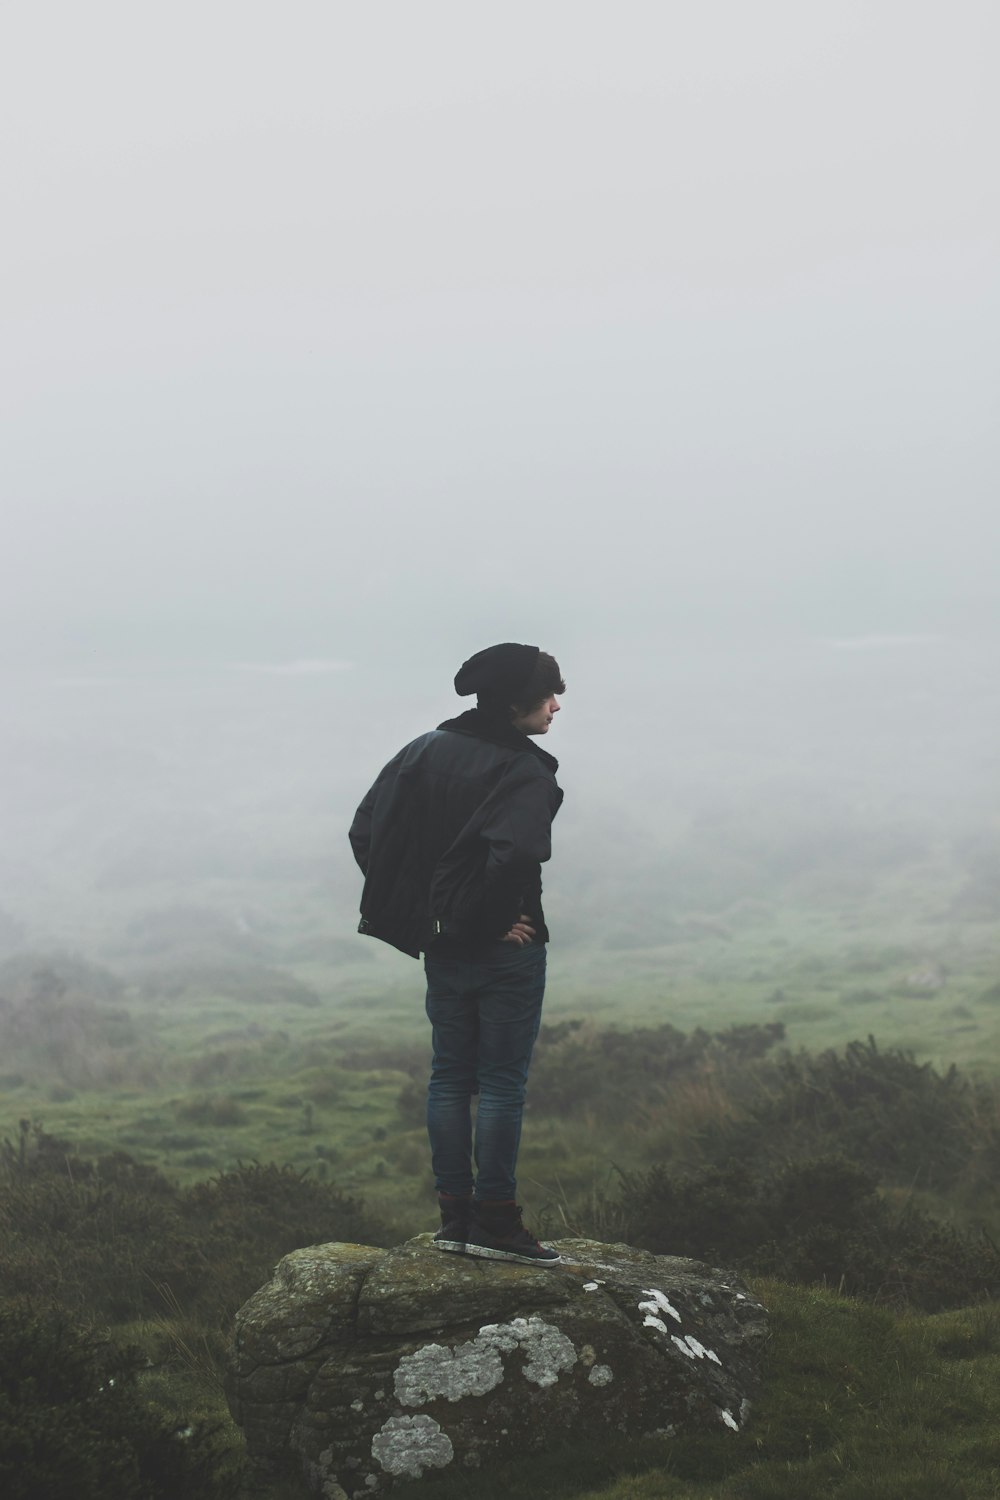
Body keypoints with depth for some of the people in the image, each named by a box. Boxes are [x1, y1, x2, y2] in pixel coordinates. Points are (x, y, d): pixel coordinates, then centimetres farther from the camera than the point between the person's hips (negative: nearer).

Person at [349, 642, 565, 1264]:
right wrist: (497, 918, -16)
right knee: (502, 1082, 1)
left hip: (442, 948, 6)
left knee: (449, 1077, 12)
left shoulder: (426, 751, 5)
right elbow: (514, 852, -33)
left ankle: (455, 1216, 15)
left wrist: (414, 912, 7)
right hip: (505, 951, -6)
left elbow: (366, 832, 6)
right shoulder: (524, 771, -16)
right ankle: (494, 1223, 3)